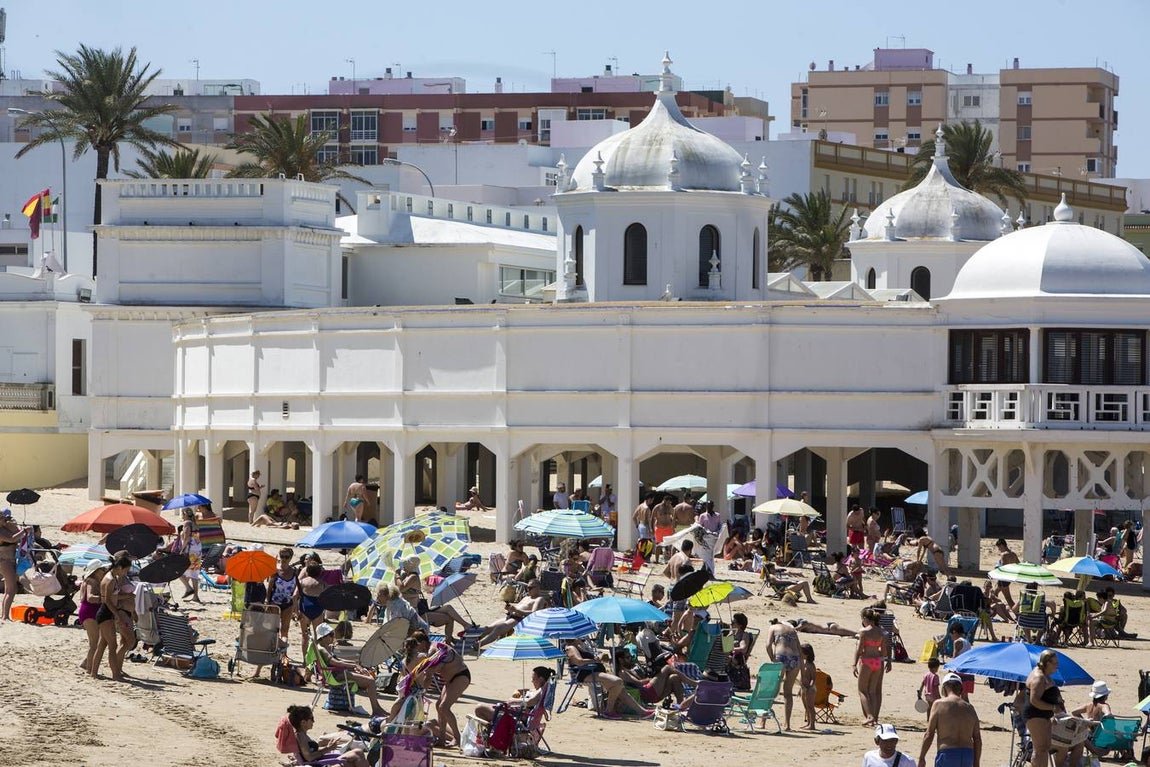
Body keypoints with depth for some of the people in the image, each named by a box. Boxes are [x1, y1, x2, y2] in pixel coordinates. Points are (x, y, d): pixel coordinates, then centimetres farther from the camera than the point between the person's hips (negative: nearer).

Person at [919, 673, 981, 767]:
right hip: (968, 756, 5)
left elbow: (929, 735, -5)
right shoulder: (970, 708, 11)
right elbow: (977, 740, 10)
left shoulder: (939, 704, -2)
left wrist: (921, 757, 4)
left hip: (947, 755, -5)